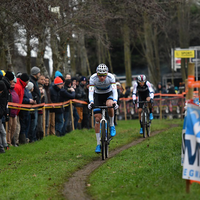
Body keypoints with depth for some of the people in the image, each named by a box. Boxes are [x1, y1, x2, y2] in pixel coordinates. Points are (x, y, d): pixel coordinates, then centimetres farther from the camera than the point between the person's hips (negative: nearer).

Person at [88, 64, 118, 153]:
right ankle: (98, 144, -1)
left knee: (109, 104, -37)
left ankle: (112, 125, -12)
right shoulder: (93, 78, -28)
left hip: (108, 94, -1)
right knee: (97, 118, -9)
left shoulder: (111, 77, -29)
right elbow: (90, 91, -34)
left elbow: (114, 90, -35)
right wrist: (91, 102, -51)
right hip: (98, 95, 1)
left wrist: (115, 101, -52)